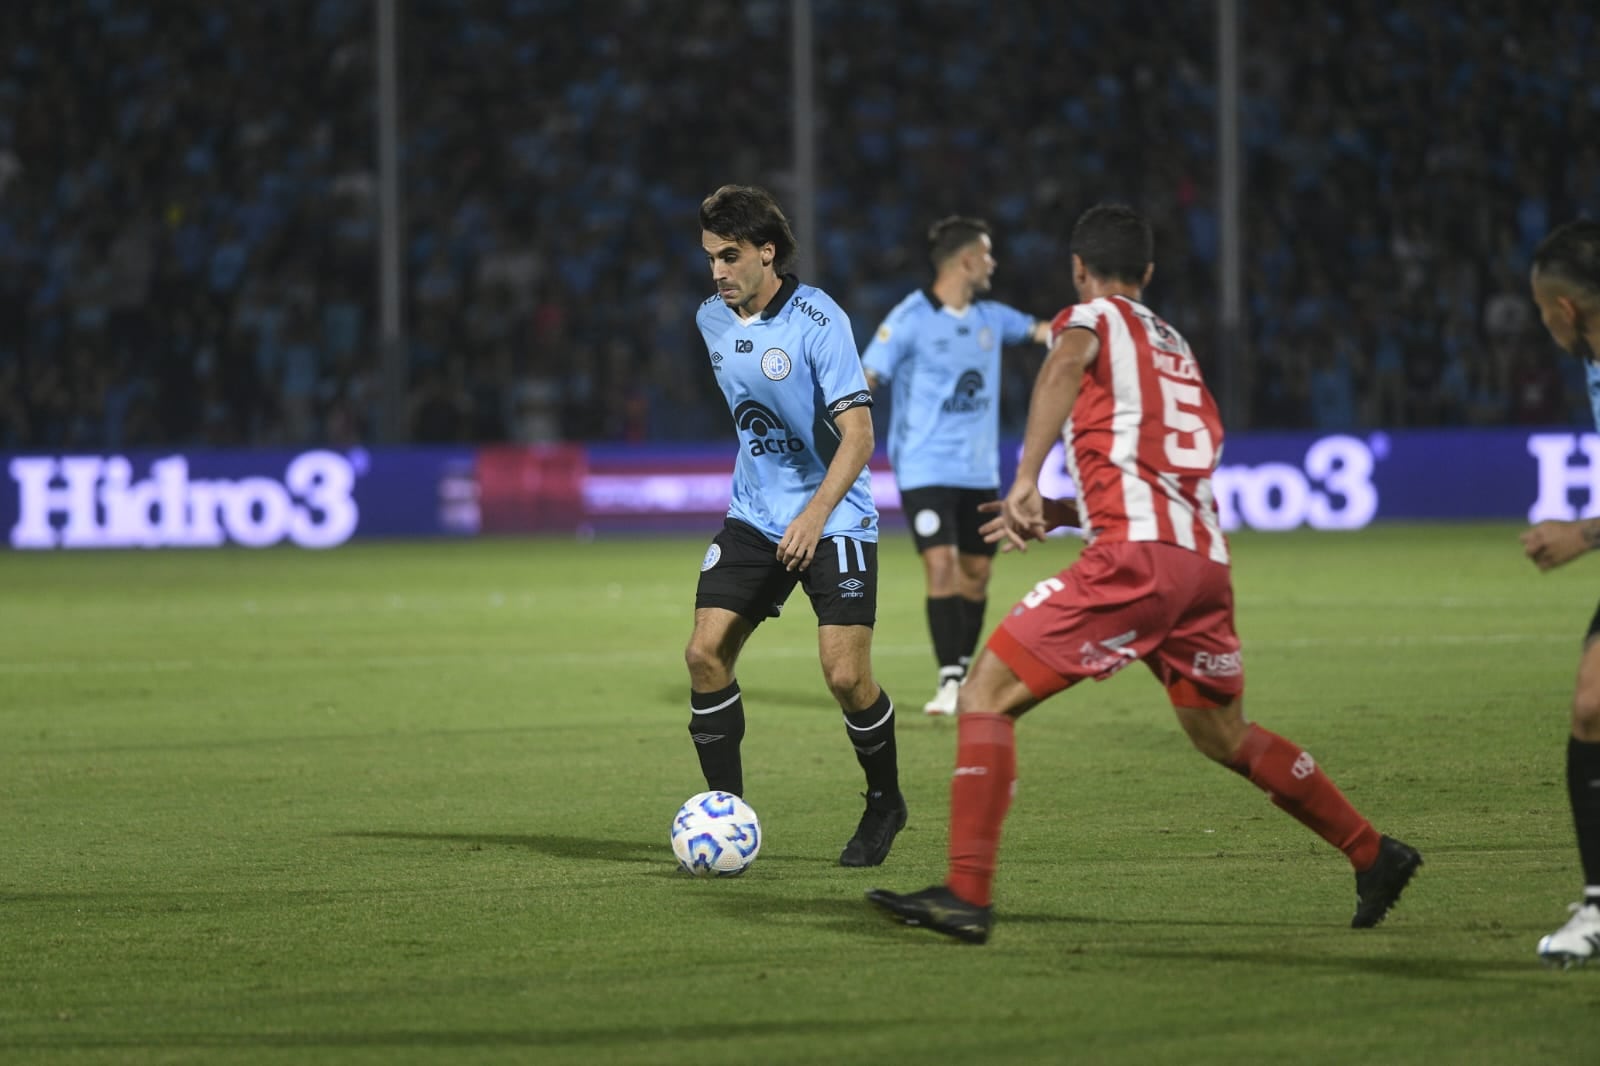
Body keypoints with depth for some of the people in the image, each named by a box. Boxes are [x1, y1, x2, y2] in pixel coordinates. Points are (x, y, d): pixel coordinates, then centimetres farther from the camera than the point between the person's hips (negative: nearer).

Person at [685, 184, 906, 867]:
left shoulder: (818, 320, -17)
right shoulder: (712, 320, 4)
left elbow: (858, 433, -21)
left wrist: (816, 515, -32)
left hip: (834, 521, -6)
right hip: (753, 519, 6)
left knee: (845, 675, -12)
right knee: (704, 653, -9)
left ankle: (884, 802, 14)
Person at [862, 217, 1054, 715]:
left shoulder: (990, 317, 7)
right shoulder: (910, 319, -11)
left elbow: (1041, 330, 21)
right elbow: (867, 378, -12)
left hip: (980, 472, 6)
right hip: (927, 469, -6)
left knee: (976, 574, 9)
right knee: (941, 567, -16)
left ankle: (963, 673, 23)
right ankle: (948, 681, -14)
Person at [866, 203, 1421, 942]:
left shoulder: (1093, 317, 7)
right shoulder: (1176, 347, 28)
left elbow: (1066, 362, -20)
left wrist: (1027, 481, -27)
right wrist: (1058, 514, 31)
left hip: (1135, 557, -8)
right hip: (1206, 556, 8)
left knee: (986, 695, -5)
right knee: (1223, 734, 26)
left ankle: (966, 896, -14)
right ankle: (1375, 858, 30)